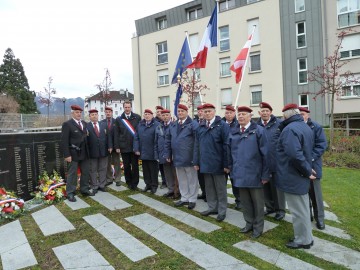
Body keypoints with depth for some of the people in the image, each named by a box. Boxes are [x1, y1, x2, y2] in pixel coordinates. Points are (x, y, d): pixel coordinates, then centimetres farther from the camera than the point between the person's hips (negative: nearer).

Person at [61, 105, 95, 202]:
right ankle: (70, 193, 14)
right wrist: (67, 155, -17)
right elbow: (64, 141, -13)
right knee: (72, 174, 3)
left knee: (85, 172, 14)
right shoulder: (67, 124, -9)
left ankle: (85, 189, 28)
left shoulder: (84, 123, 10)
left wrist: (88, 151, 7)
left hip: (84, 153, 6)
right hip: (73, 154, -6)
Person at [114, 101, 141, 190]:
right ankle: (129, 182, 25)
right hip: (124, 147, 1)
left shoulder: (137, 117, 0)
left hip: (135, 146, -1)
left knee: (135, 165, 5)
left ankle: (134, 183, 17)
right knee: (126, 166, 10)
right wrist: (117, 146, -2)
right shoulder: (119, 119, 5)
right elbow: (116, 134, 3)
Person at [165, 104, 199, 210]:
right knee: (181, 180, 16)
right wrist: (168, 154, 8)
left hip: (189, 158, -6)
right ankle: (184, 198, 29)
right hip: (177, 157, 6)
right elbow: (168, 140, 13)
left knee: (192, 179, 8)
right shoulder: (173, 125, 11)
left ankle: (192, 199, 20)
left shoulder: (193, 124, -10)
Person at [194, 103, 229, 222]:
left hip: (217, 163, -5)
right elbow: (197, 145, 10)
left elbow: (226, 145, -11)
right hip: (205, 163, 5)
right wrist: (196, 162, 6)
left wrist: (226, 164, -13)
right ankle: (212, 207, 32)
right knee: (209, 187, 16)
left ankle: (222, 211, 22)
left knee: (220, 188, 9)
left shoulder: (222, 125, -9)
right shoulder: (200, 127, 8)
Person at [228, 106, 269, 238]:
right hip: (240, 174, 4)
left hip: (254, 174, -4)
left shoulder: (258, 131, -9)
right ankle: (249, 223, 35)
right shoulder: (233, 132, 5)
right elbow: (230, 153, 10)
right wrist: (232, 170, 9)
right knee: (245, 201, 17)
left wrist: (265, 174, -11)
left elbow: (265, 154, -9)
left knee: (257, 202, 11)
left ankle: (258, 227, 28)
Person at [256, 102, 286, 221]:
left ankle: (280, 209, 24)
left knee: (277, 186, 8)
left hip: (276, 162, -3)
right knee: (265, 186, 15)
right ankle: (270, 207, 33)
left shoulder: (279, 123, -7)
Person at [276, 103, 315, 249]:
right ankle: (305, 237, 36)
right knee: (303, 208, 21)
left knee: (298, 210, 5)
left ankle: (303, 240, 21)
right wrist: (307, 170, 11)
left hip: (293, 177, -9)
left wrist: (307, 171, -20)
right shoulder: (306, 127, 10)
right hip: (301, 176, 10)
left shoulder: (289, 129, -21)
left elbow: (295, 155, -30)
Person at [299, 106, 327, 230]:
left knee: (315, 192, 7)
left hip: (312, 165, -2)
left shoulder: (316, 127, -3)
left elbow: (322, 144, -10)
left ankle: (319, 218, 21)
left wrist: (310, 158, -20)